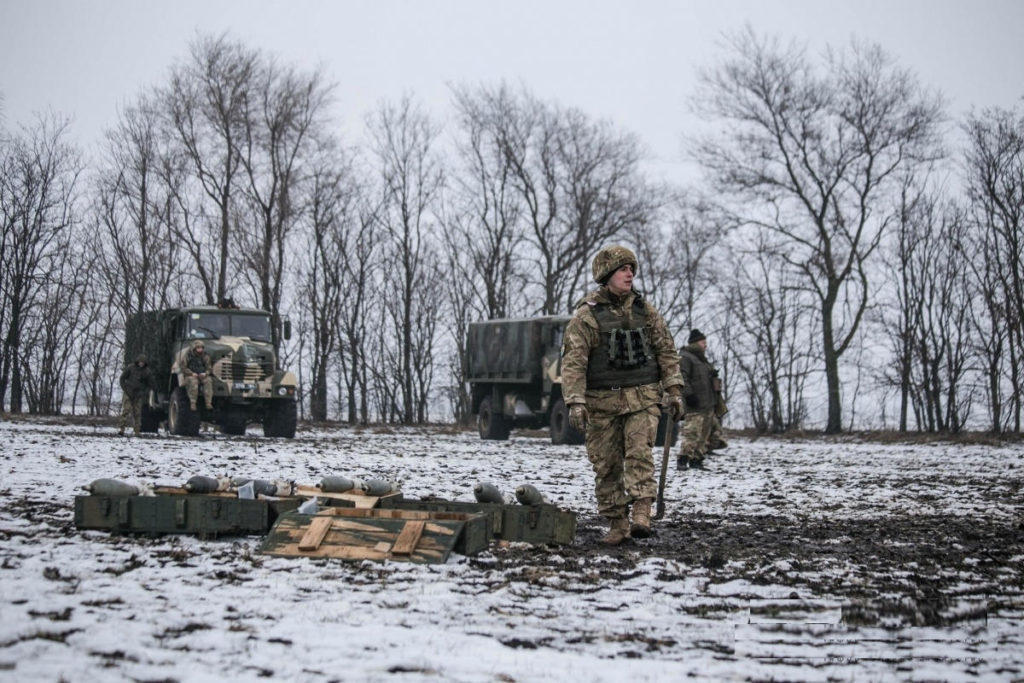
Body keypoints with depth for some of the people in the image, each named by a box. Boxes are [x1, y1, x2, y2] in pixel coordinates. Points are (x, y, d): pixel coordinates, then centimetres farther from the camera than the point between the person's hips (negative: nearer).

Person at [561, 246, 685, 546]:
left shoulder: (644, 310, 9)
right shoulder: (587, 315, -3)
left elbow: (666, 350, 13)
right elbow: (573, 361, -8)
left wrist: (673, 390, 5)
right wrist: (575, 402, -17)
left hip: (642, 398, 1)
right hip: (602, 401, -1)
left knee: (639, 454, -15)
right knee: (607, 465, 3)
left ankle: (641, 515, -22)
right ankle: (617, 523, 12)